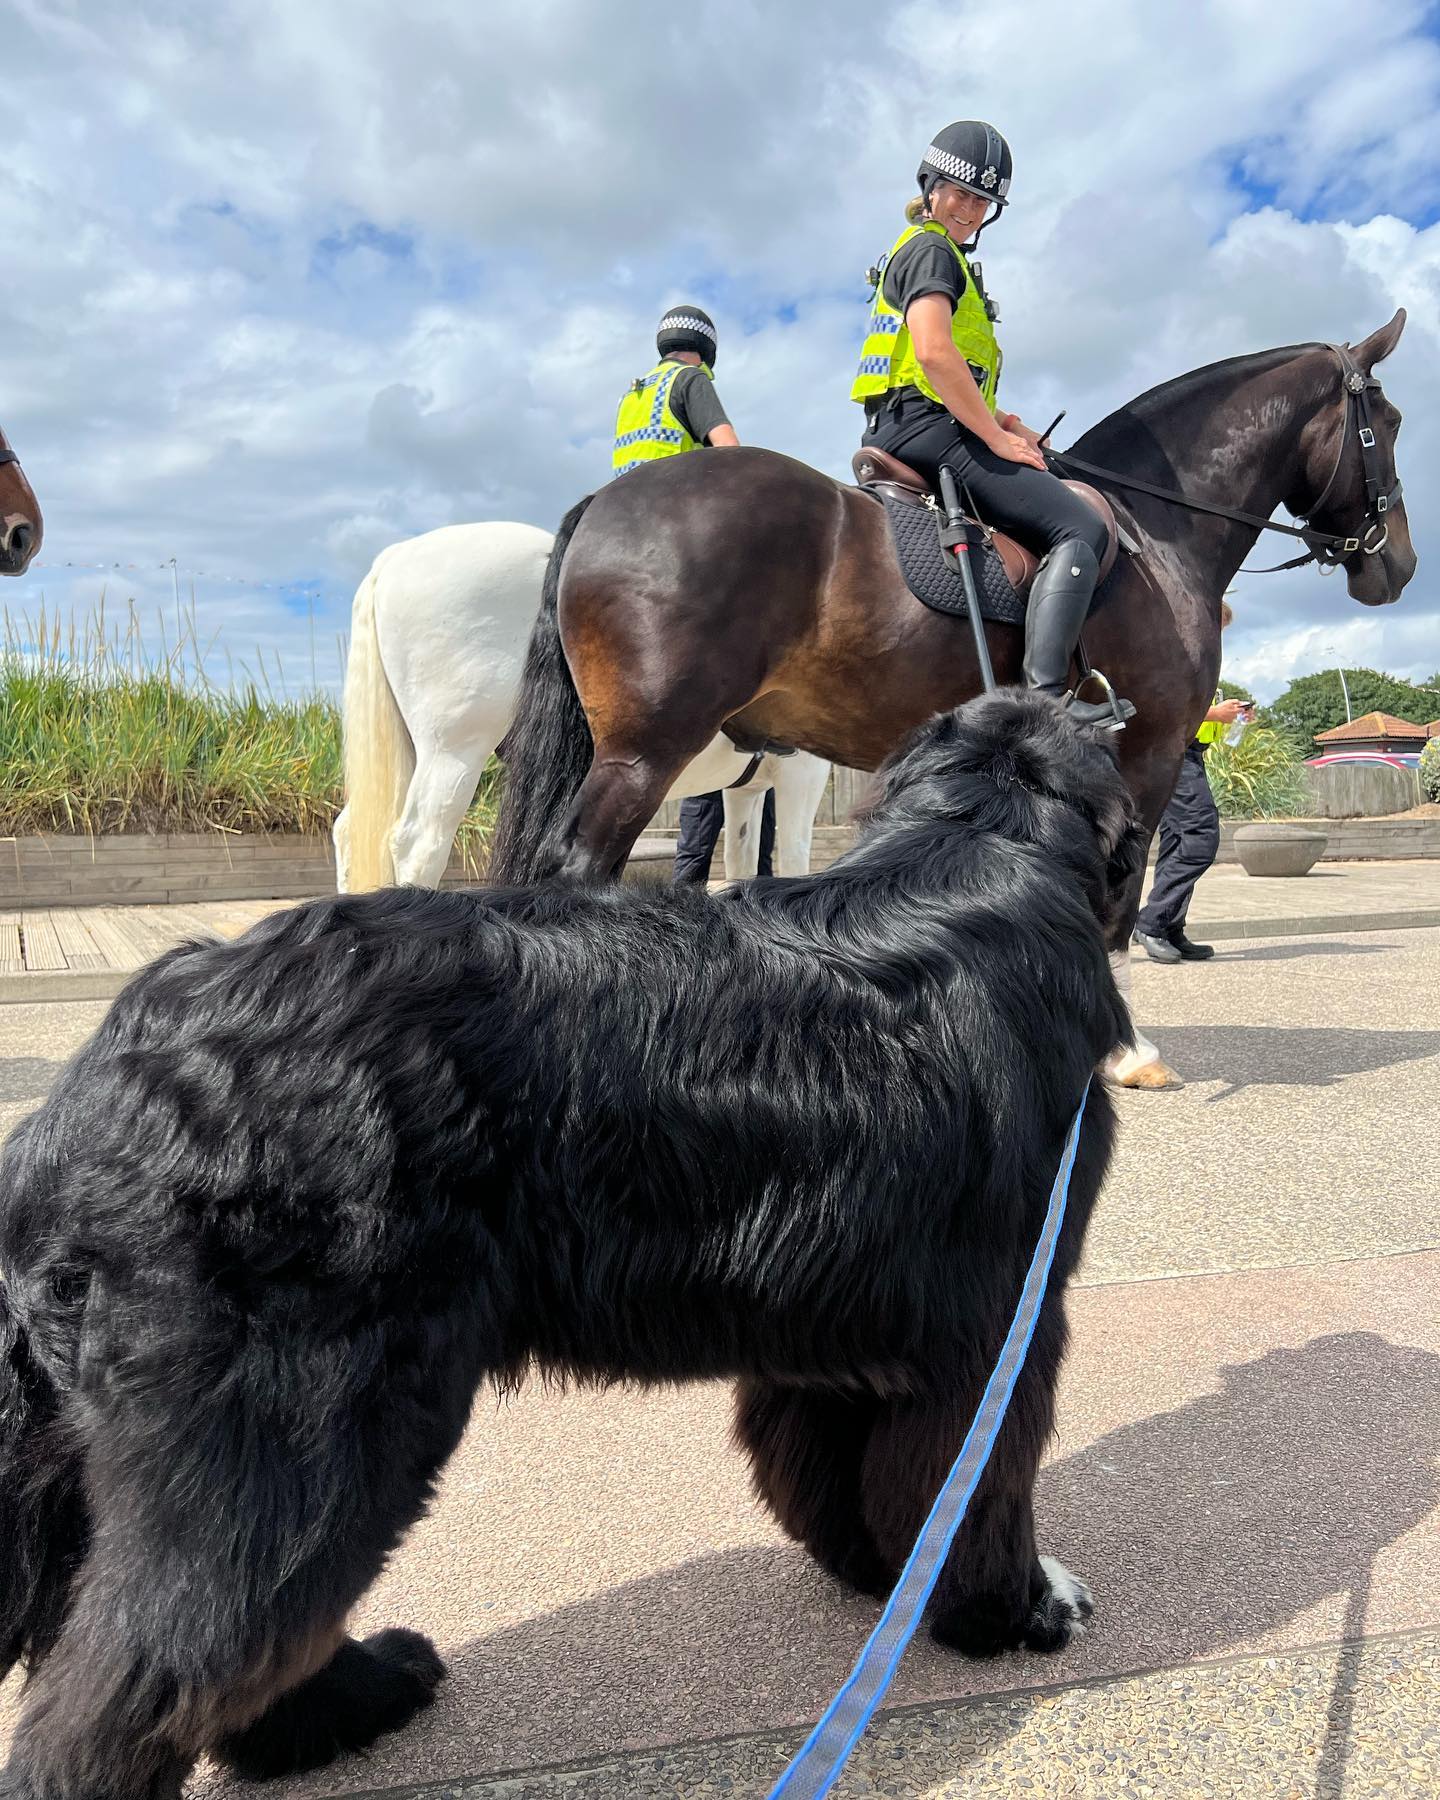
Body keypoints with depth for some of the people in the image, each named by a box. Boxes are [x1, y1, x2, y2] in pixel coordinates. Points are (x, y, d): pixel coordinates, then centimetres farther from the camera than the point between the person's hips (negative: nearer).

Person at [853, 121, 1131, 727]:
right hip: (927, 428, -11)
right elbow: (934, 353, -21)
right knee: (1080, 529, -19)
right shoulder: (932, 251, -4)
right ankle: (1045, 695, -34)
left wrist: (998, 419, 13)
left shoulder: (920, 252, 29)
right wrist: (996, 435, -17)